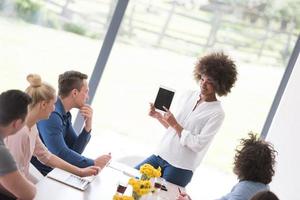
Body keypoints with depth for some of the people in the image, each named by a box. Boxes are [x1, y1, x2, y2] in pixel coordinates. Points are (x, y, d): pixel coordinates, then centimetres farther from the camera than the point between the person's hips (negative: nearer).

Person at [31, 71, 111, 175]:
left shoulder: (65, 114, 7)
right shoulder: (52, 114, -22)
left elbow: (75, 151, 6)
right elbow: (61, 153, -26)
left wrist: (88, 126, -6)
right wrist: (93, 163, -20)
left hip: (52, 169, 8)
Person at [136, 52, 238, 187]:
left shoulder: (217, 113, -11)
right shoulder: (189, 96, 7)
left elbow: (198, 145, -18)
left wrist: (176, 125, -18)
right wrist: (158, 116, -2)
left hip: (181, 167, -6)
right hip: (161, 154, 6)